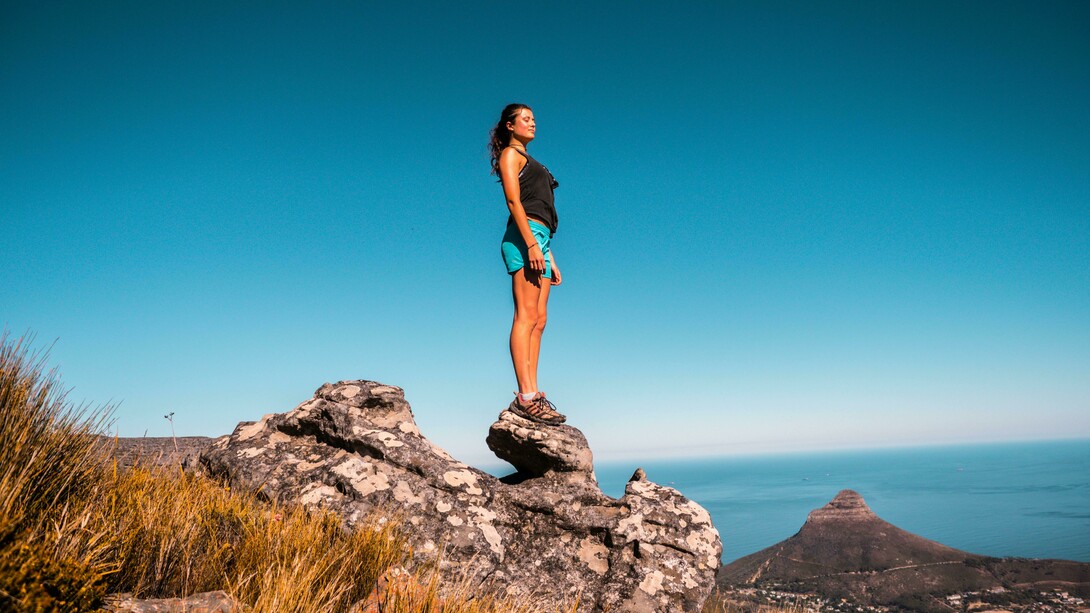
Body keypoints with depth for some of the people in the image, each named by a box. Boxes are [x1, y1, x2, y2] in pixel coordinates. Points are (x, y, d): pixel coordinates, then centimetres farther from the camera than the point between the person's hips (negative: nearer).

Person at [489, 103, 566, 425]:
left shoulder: (529, 162, 32)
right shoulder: (510, 154, 7)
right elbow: (513, 201, -9)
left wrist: (551, 260, 20)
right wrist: (532, 244, -20)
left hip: (539, 240, 9)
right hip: (524, 236, -9)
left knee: (538, 320, -1)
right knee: (527, 316, -16)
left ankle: (531, 395, -3)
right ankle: (526, 396, -21)